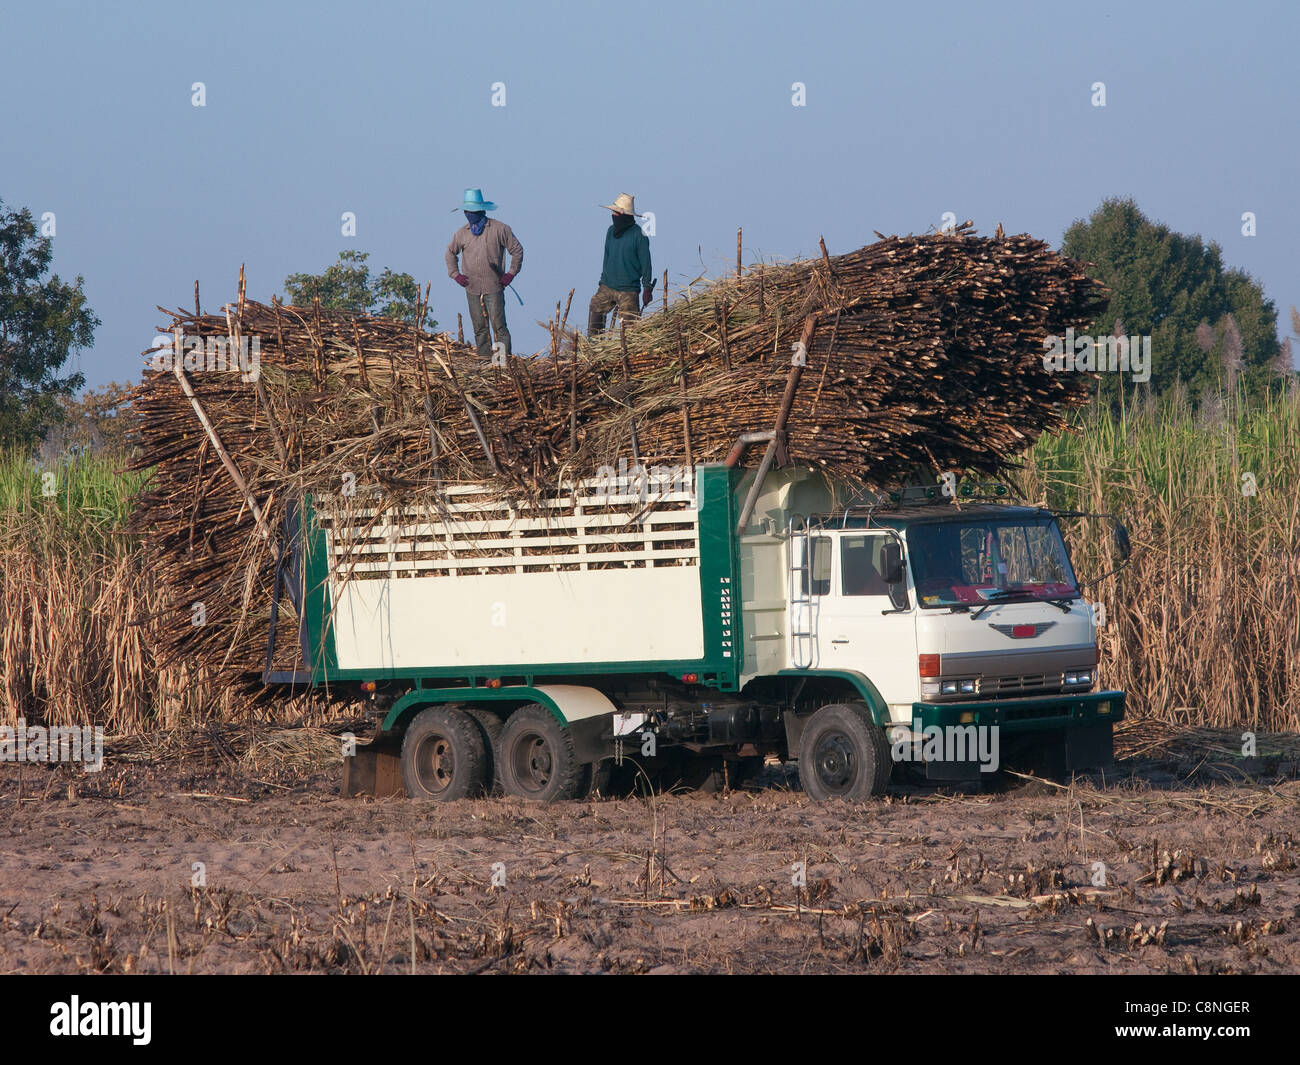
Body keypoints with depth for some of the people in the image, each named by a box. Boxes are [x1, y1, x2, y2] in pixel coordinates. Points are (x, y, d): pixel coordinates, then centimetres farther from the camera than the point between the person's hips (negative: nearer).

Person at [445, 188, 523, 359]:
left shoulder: (499, 229, -2)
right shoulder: (462, 233, 8)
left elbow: (517, 249, 6)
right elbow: (451, 252, 24)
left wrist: (511, 273, 1)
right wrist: (455, 274, 12)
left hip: (494, 287, -4)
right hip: (472, 288, 4)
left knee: (498, 325, -9)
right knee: (479, 327, 5)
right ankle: (484, 356, 10)